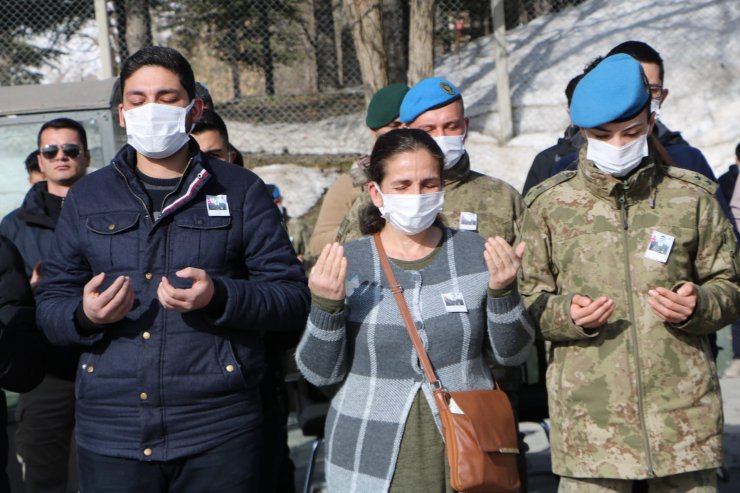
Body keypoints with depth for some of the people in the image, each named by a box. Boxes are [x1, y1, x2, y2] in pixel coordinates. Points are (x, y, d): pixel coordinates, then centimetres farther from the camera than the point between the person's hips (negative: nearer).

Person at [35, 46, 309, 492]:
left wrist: (219, 296, -18)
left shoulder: (241, 191, 5)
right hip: (111, 434, 2)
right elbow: (50, 302, 13)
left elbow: (295, 297, 0)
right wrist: (84, 315, -10)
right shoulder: (87, 197, 12)